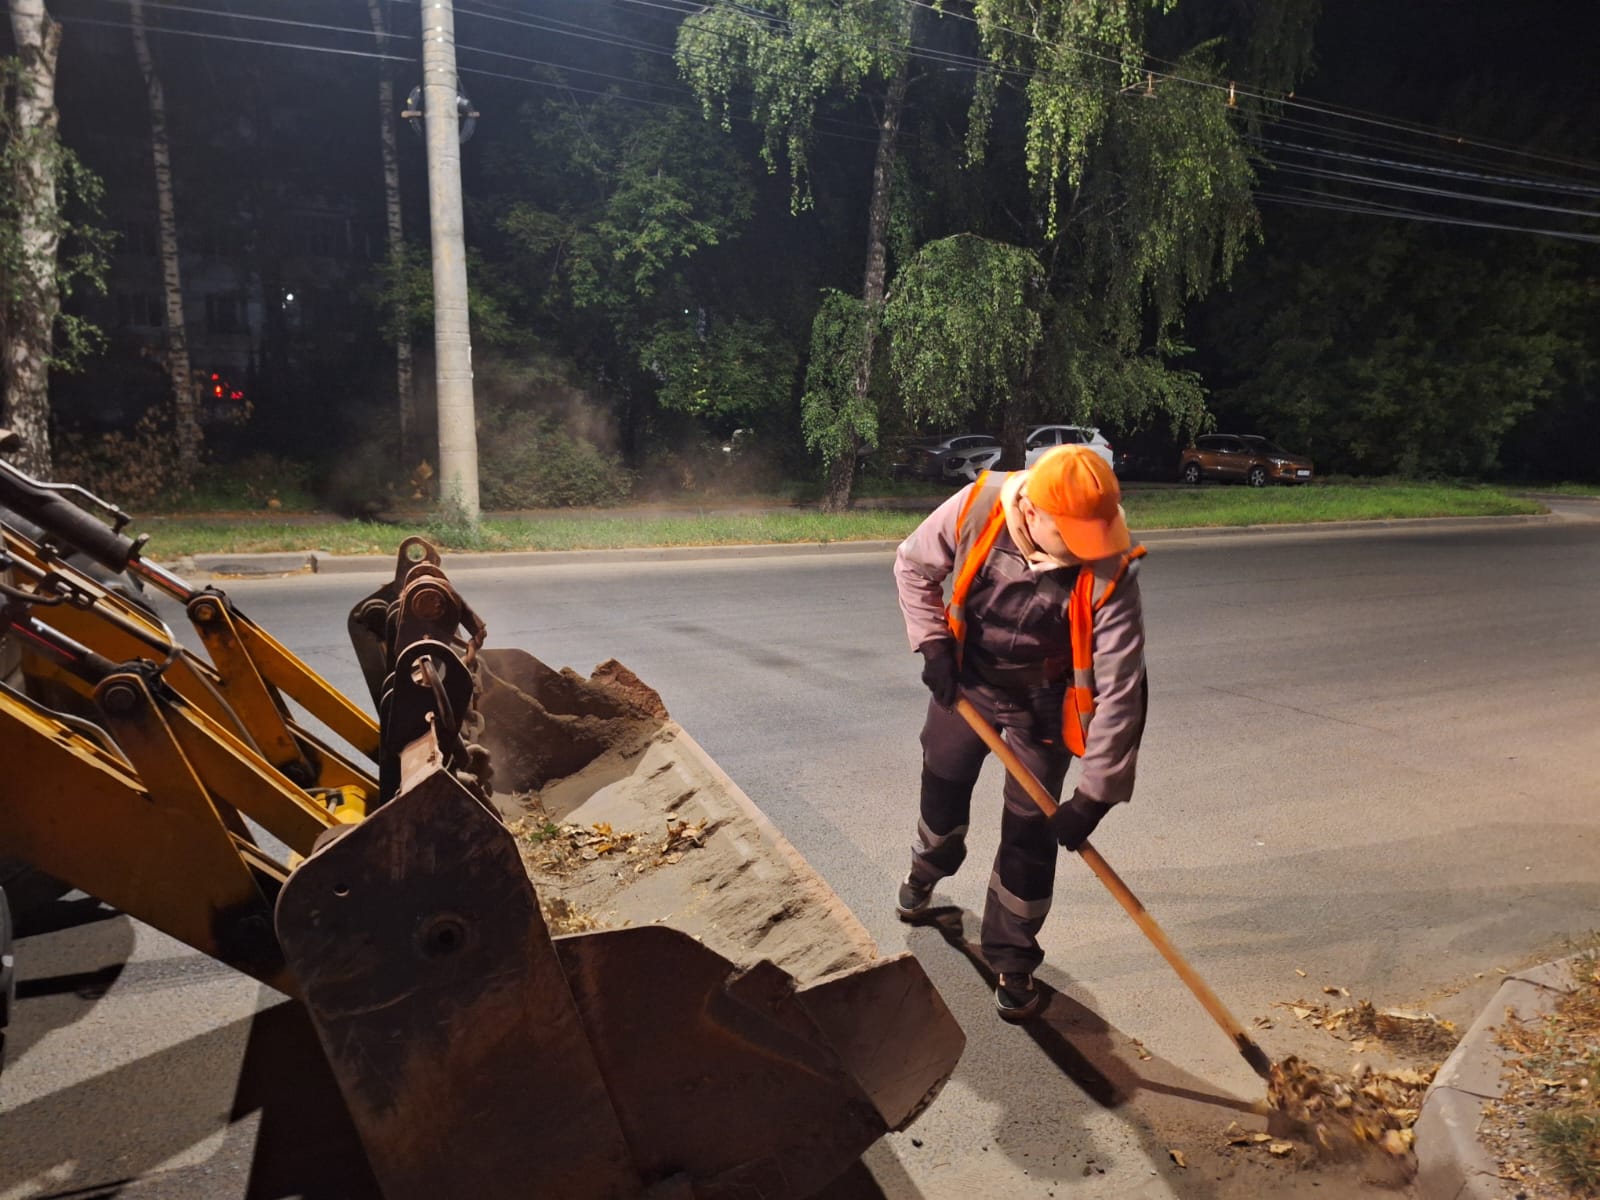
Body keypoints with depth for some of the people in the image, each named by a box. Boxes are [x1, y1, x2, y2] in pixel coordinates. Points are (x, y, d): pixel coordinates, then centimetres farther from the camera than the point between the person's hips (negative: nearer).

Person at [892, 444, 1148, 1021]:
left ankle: (1013, 962, 21)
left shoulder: (1110, 571, -31)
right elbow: (913, 566, -8)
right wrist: (932, 643, -18)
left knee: (1029, 834, -1)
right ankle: (927, 871, 55)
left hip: (1041, 705, -2)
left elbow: (1119, 689, -28)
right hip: (965, 680, 3)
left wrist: (1094, 794, -28)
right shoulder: (976, 506, -27)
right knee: (942, 785, 21)